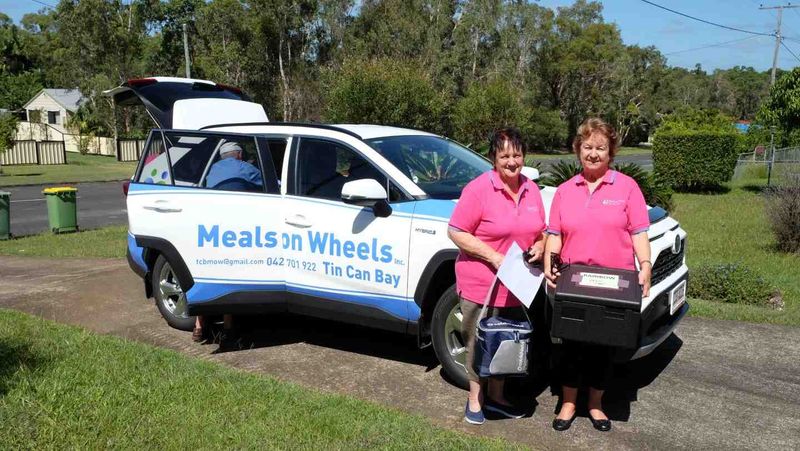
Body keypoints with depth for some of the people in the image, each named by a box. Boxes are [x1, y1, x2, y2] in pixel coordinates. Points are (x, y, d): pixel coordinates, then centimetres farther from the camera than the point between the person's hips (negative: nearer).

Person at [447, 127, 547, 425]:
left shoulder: (531, 190, 7)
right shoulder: (479, 189, -13)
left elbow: (540, 231, 19)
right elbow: (456, 232, -14)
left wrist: (540, 246, -4)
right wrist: (494, 257, -21)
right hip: (481, 285, -6)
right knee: (480, 343, 8)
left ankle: (496, 396, 37)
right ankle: (475, 398, 27)